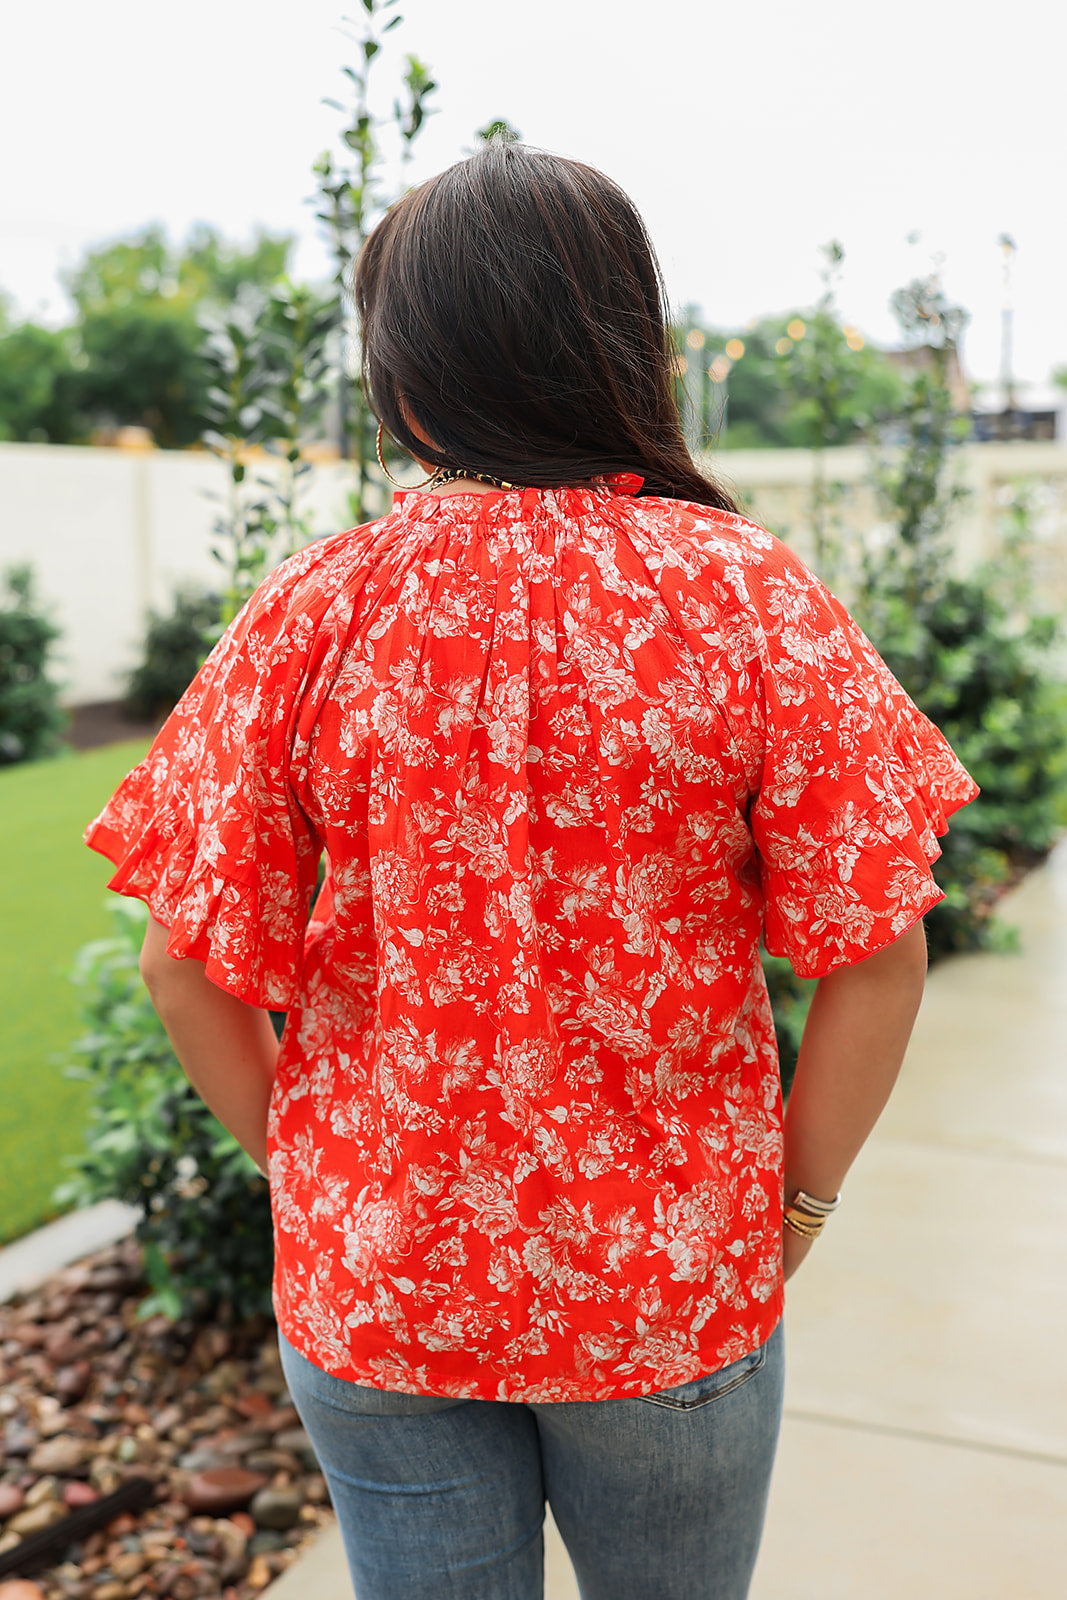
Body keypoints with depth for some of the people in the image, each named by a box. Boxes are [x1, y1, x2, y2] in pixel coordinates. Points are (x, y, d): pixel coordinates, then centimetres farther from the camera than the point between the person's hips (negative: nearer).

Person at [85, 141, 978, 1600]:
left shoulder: (311, 611, -12)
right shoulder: (747, 594, -13)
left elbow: (190, 975, -10)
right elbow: (875, 960, -14)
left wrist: (312, 1176, 6)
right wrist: (797, 1206, 0)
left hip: (371, 1283, 1)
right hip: (675, 1287, 0)